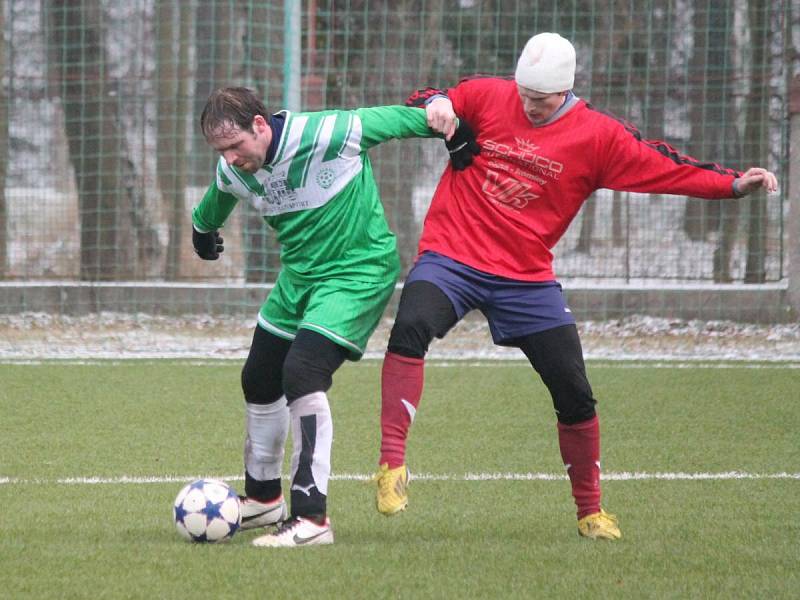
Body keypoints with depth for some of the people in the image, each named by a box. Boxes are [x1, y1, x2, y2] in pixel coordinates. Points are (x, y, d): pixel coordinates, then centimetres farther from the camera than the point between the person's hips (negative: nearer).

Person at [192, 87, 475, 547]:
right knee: (259, 380, 14)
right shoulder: (232, 173, -6)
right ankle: (263, 499, 37)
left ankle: (311, 518, -22)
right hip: (299, 276, 8)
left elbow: (393, 119, -14)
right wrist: (203, 229, 37)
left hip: (360, 272, -8)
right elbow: (216, 203, 20)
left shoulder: (326, 134, -28)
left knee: (302, 374, -23)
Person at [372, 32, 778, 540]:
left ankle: (591, 511, 22)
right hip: (452, 258, -1)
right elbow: (420, 105, 11)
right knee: (410, 327, -31)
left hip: (527, 279, 1)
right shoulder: (487, 96, 1)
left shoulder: (597, 136, -1)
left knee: (575, 394, 1)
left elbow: (666, 168, -4)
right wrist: (435, 104, -13)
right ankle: (392, 466, -27)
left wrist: (733, 184, -15)